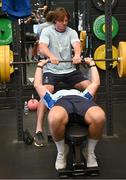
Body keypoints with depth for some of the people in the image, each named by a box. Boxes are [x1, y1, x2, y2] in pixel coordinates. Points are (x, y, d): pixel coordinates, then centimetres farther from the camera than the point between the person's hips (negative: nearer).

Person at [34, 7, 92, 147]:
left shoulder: (71, 32, 7)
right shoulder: (47, 31, 0)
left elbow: (76, 44, -13)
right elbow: (42, 47, -17)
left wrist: (77, 55, -38)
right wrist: (51, 56, -40)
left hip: (69, 70, 3)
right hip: (51, 70, -3)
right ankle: (39, 131, -30)